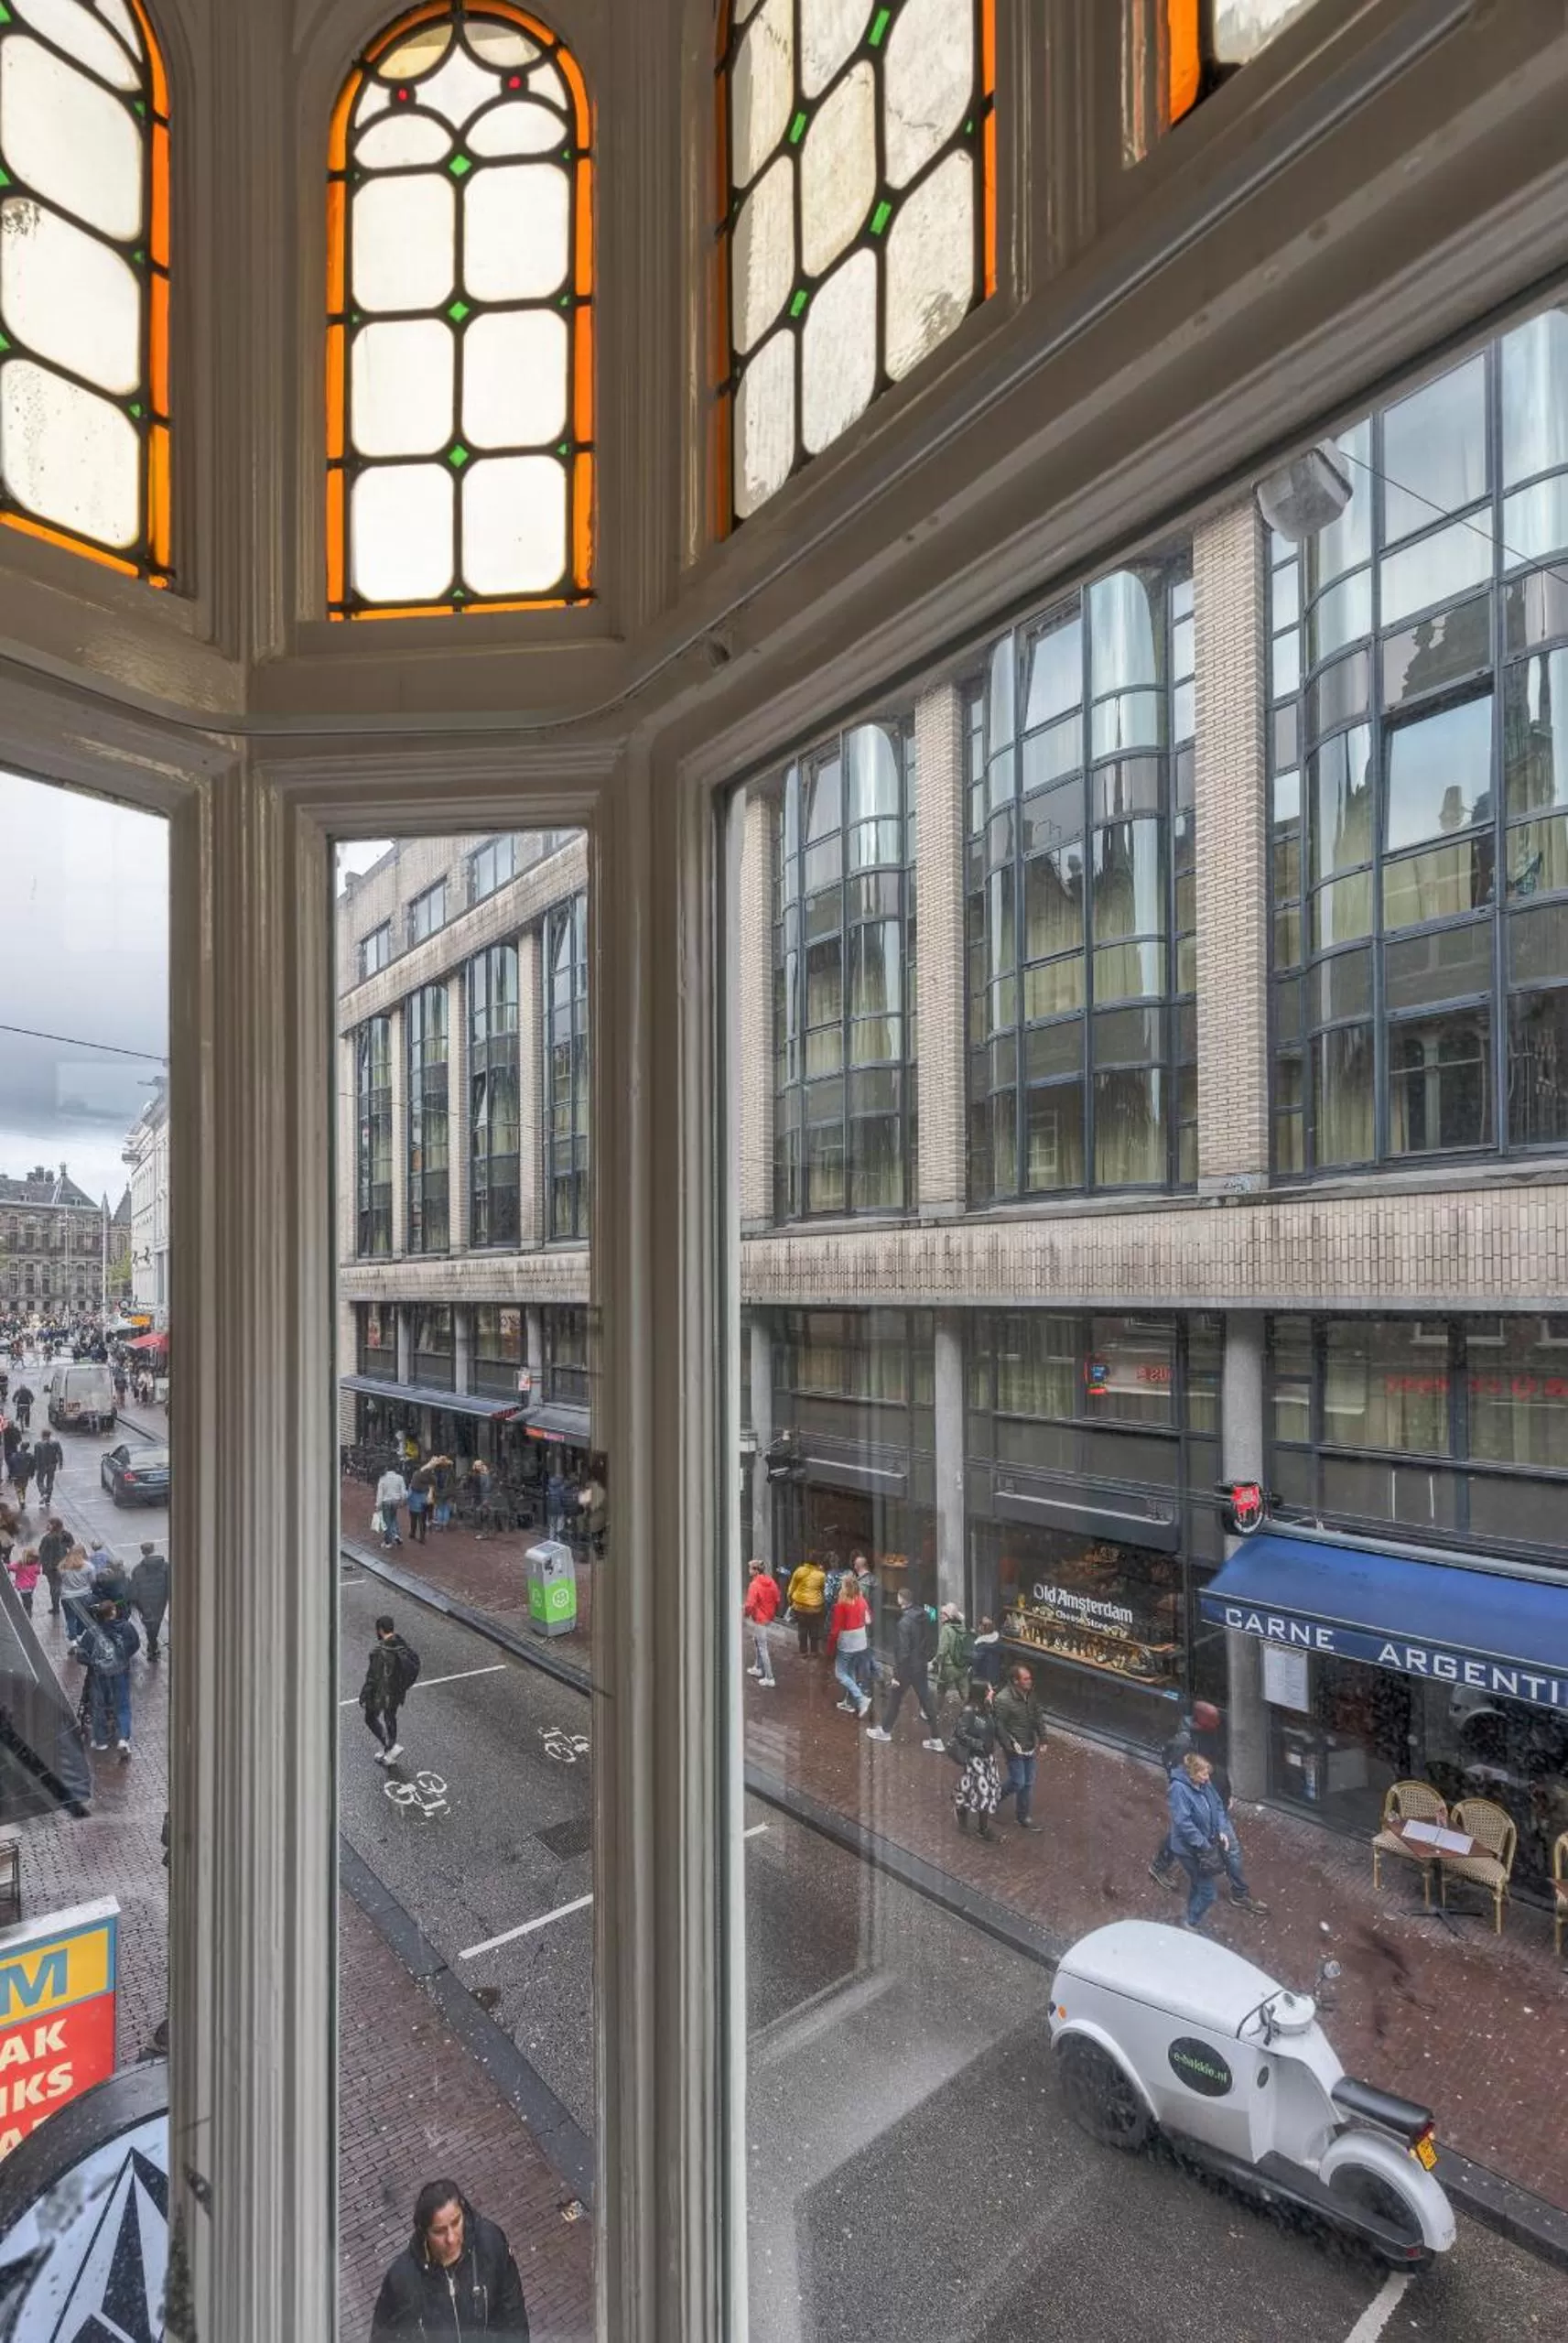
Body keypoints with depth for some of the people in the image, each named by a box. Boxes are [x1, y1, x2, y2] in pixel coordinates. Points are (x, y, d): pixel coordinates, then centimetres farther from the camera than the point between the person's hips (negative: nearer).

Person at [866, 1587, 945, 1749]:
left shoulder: (905, 1622, -27)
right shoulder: (924, 1616, -4)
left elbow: (903, 1651, -24)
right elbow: (928, 1640, 8)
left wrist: (896, 1674, -16)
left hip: (908, 1667, -6)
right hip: (922, 1666, 6)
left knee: (895, 1699, 13)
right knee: (926, 1700, 13)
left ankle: (885, 1731, 31)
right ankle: (935, 1738, 17)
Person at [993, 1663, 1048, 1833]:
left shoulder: (1030, 1693, -5)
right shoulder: (1003, 1699, -27)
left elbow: (1038, 1716, 7)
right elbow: (998, 1725, -21)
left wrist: (1041, 1740, 6)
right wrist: (1009, 1747, -18)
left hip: (1030, 1747, 7)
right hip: (1015, 1749, -7)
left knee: (1028, 1784, 15)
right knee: (1017, 1783, 2)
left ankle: (1023, 1818, 31)